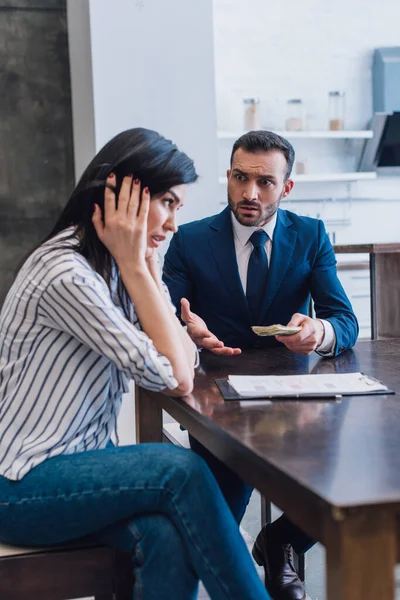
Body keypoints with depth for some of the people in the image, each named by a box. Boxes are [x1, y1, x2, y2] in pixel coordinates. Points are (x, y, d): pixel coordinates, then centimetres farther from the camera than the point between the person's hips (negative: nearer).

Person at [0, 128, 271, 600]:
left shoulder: (119, 265, 6)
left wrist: (145, 263, -5)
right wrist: (134, 267, -17)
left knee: (169, 538, -22)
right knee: (182, 470, -23)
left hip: (83, 457, 7)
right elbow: (175, 378, -19)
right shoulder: (65, 274, -21)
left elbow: (186, 361, -2)